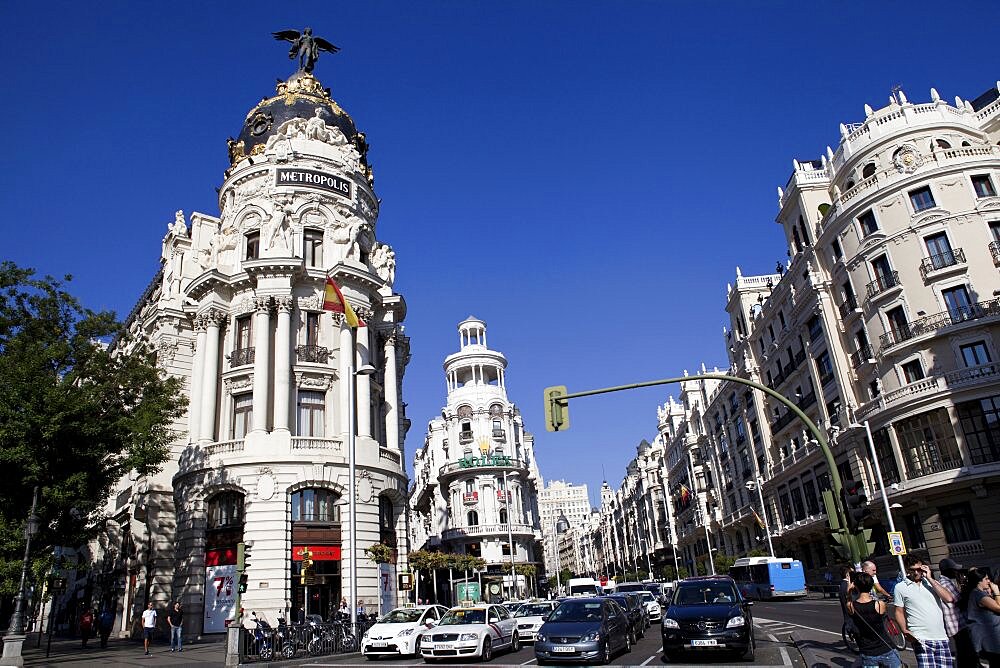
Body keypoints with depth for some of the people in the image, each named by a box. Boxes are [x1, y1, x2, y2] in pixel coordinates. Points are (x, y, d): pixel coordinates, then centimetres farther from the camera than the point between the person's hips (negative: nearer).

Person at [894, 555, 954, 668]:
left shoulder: (931, 582, 14)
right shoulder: (900, 587, 5)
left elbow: (948, 598, -2)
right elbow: (899, 612, 7)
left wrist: (929, 578, -2)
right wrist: (905, 631, -8)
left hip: (941, 637, 3)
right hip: (921, 639, -3)